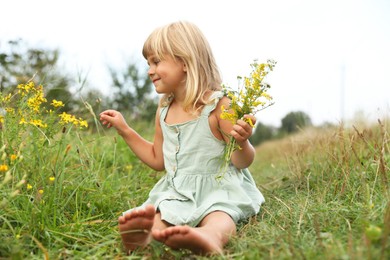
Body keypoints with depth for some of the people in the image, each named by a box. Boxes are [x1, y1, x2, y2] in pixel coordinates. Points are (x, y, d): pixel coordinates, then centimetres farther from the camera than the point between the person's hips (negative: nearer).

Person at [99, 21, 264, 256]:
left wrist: (242, 142, -32)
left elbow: (242, 162, -7)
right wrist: (125, 130, 17)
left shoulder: (218, 105, -9)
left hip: (219, 189, -5)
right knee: (159, 214, -26)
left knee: (217, 217, -36)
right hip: (177, 191, 6)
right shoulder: (163, 111, 10)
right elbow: (158, 160, 22)